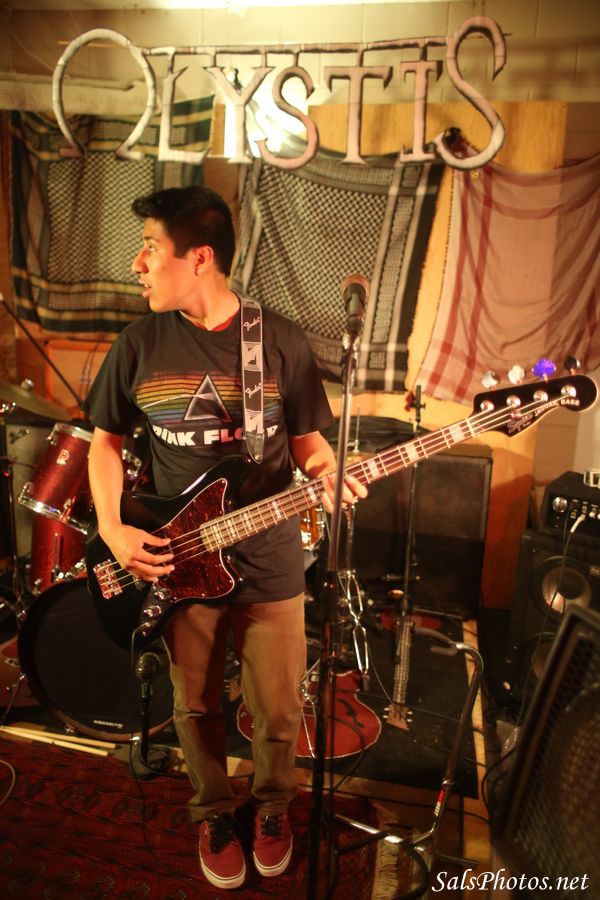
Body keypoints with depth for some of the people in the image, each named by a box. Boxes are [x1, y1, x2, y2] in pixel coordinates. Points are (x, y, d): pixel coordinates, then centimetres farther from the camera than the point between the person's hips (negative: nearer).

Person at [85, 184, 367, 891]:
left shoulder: (281, 341, -7)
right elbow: (106, 440, 6)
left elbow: (308, 440, 1)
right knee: (196, 708, 18)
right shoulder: (140, 344, -3)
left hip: (270, 563, -1)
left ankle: (271, 807, 46)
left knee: (278, 712, 12)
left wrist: (329, 475, -21)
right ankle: (214, 815, 48)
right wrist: (111, 528, -7)